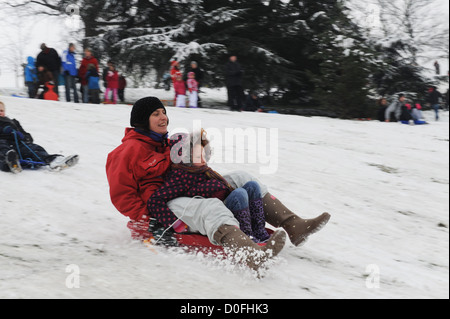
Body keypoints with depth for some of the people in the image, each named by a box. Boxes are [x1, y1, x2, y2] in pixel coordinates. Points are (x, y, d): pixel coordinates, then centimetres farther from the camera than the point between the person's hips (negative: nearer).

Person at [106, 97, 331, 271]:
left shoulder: (166, 143, 23)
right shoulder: (129, 151, -4)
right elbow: (121, 194, -10)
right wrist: (146, 221, -19)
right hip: (161, 205, -10)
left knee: (242, 179, 2)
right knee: (211, 207, -40)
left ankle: (293, 226, -10)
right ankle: (253, 254, -71)